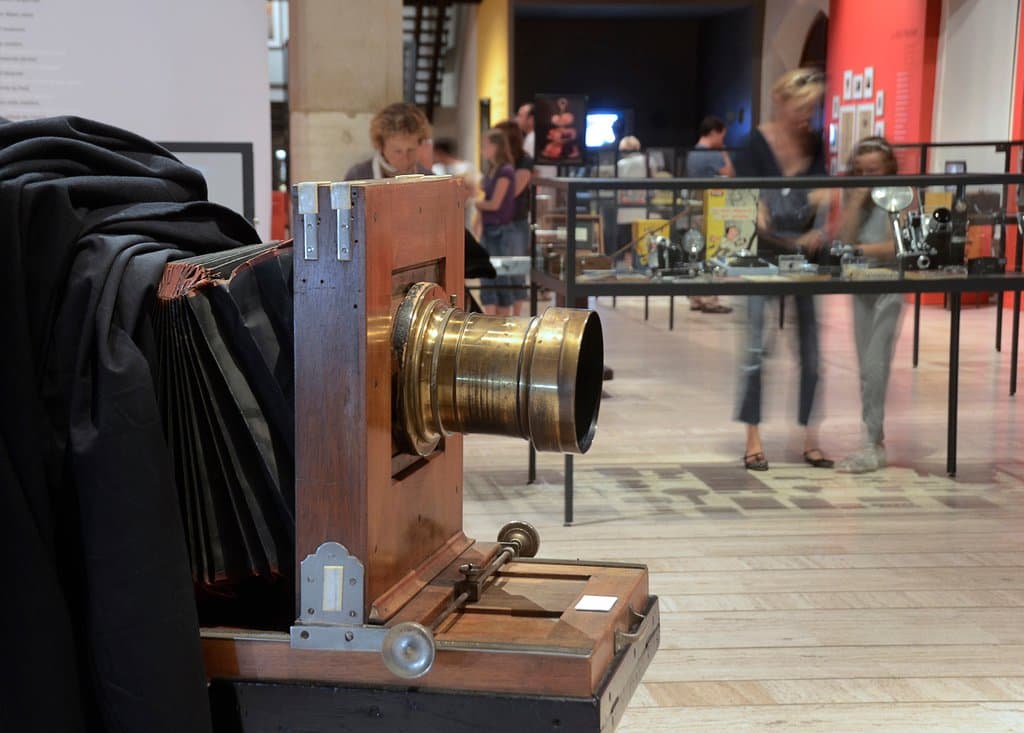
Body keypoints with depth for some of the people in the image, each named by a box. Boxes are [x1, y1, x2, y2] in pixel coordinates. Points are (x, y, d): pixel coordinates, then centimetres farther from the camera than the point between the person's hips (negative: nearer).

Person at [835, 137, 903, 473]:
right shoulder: (853, 197, 10)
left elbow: (899, 245, -14)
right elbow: (845, 239, -4)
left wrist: (864, 249, -23)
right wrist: (857, 199, -8)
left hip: (890, 287, -6)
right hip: (861, 286, 6)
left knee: (875, 365, -12)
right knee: (866, 367, 7)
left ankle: (874, 445, -10)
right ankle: (874, 439, 13)